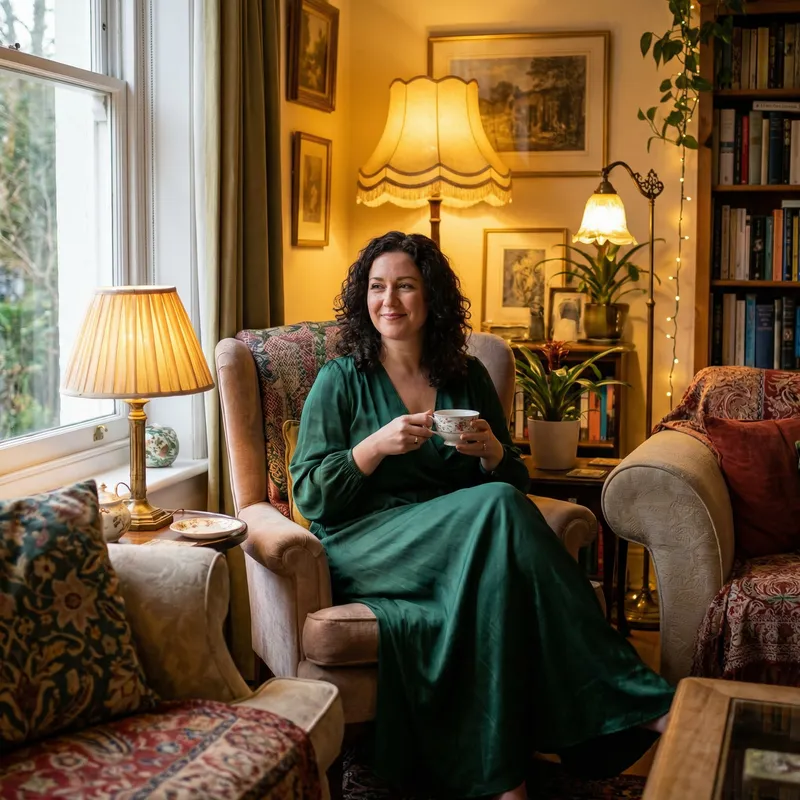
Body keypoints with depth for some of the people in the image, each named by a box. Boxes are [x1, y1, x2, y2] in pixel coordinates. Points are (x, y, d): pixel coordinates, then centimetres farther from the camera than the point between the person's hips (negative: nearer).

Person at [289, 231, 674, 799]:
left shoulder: (469, 378, 16)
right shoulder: (341, 381, 7)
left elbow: (514, 483, 18)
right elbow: (308, 494, 0)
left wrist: (493, 454, -5)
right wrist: (377, 445, -14)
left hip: (464, 537, 3)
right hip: (364, 550, -3)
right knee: (497, 509, -32)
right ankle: (636, 699, -29)